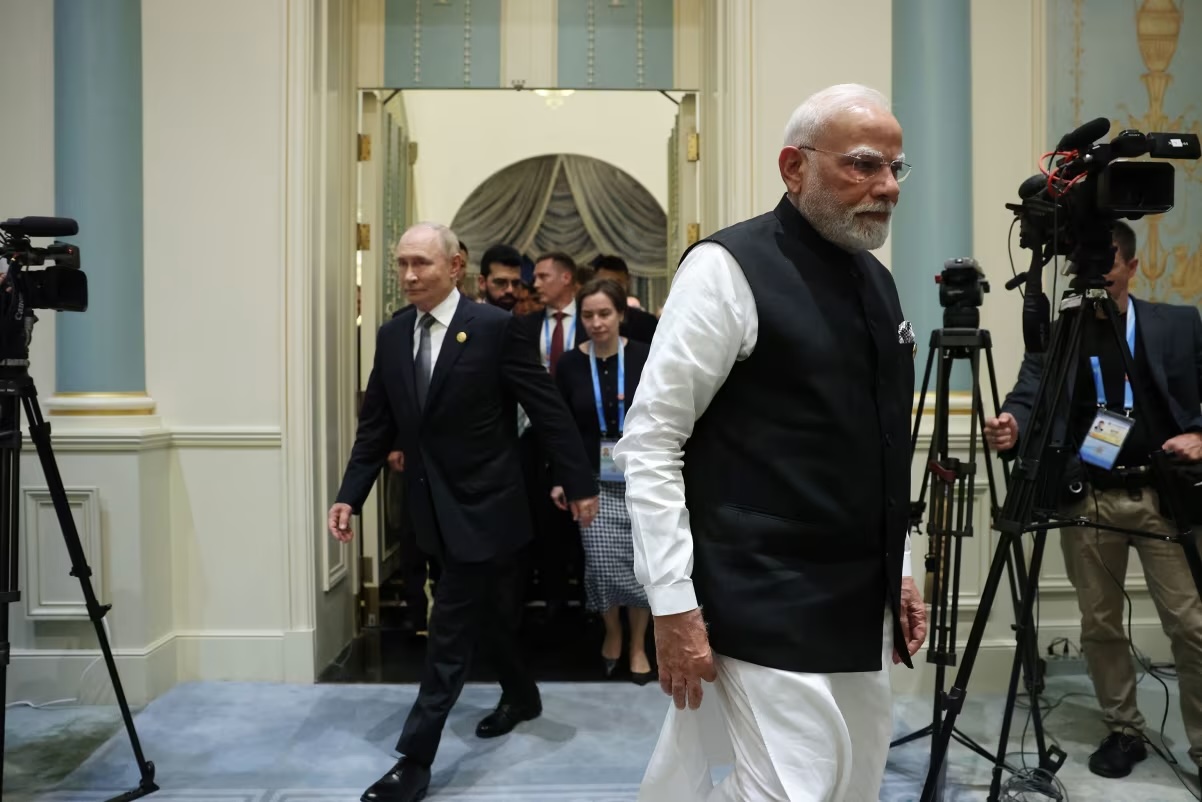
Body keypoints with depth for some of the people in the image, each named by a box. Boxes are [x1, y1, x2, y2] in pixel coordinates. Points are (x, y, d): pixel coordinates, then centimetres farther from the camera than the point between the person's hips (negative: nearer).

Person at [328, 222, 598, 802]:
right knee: (488, 616, 22)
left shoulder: (495, 327, -15)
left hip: (482, 507, -6)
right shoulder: (392, 335, 3)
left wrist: (580, 484, -8)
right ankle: (521, 696, 44)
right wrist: (350, 495, 0)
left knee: (450, 634, 0)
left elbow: (549, 410, -11)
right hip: (434, 508, 6)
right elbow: (376, 425, 7)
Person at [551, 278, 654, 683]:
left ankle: (638, 645, 27)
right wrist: (560, 478, 2)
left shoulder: (645, 356, -6)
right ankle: (612, 634, 27)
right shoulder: (570, 364, -2)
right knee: (602, 564, -3)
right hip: (593, 479, 1)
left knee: (640, 562, 5)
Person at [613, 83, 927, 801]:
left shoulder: (877, 282, 11)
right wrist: (674, 605, -17)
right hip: (767, 616, -8)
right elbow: (648, 444, -14)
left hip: (862, 609, 8)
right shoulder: (730, 270, -12)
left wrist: (899, 571, 18)